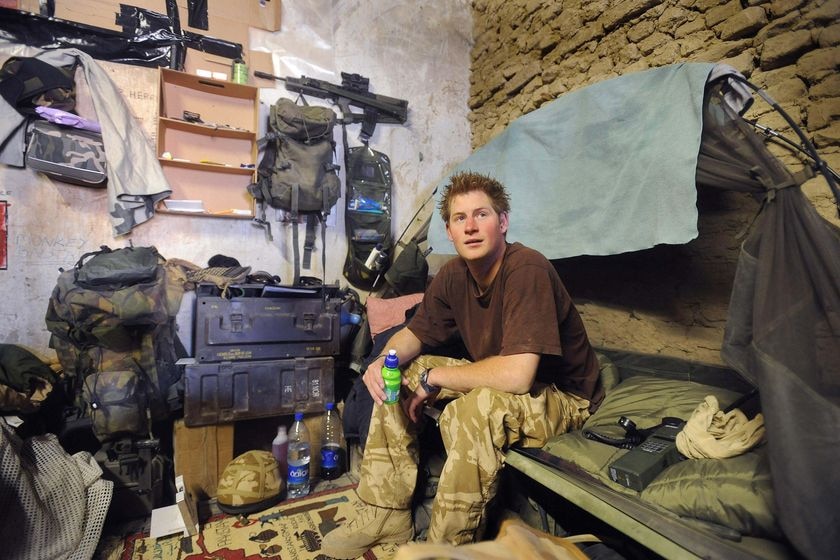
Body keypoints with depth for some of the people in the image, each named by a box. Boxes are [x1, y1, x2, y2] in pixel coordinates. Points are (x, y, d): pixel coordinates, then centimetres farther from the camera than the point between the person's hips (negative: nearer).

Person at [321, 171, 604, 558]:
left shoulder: (527, 270, -28)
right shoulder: (454, 275, -6)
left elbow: (517, 376, -37)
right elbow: (415, 333, 6)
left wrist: (434, 378, -23)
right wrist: (383, 361, -18)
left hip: (562, 396, -7)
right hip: (496, 383, 8)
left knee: (472, 411, -37)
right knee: (396, 379, 2)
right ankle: (386, 516, 10)